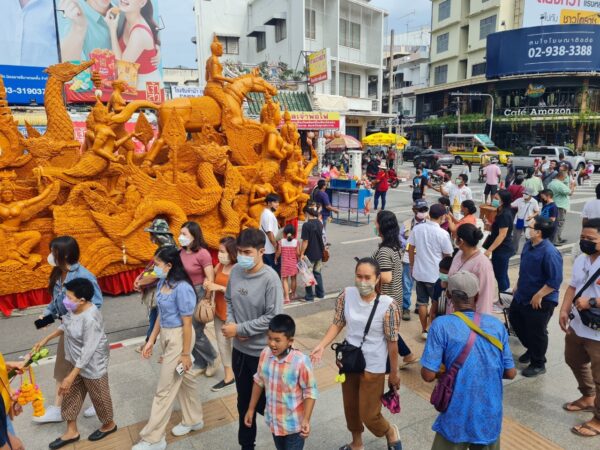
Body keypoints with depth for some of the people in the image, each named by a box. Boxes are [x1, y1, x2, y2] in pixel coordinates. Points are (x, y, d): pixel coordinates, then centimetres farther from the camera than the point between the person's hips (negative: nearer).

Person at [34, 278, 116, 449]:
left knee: (98, 396, 13)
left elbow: (88, 350, -30)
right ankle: (71, 431, 40)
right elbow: (66, 325, 14)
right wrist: (46, 339, 13)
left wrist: (71, 377, -27)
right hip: (75, 361, 9)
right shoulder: (74, 309, -8)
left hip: (92, 364, -9)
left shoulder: (90, 319, -35)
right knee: (70, 394, 21)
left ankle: (109, 425, 39)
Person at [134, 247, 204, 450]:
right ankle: (193, 420, 42)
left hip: (179, 338, -8)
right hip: (166, 336, 8)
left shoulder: (182, 288, -25)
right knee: (184, 379, 23)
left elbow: (187, 323, -20)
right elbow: (161, 314, 11)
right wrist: (151, 340, 13)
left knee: (165, 389, 5)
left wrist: (186, 353, -14)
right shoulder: (162, 284, 1)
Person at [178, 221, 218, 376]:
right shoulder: (181, 251, 0)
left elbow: (210, 279, -17)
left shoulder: (202, 253, -19)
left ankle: (212, 359, 28)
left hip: (199, 293, -7)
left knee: (195, 331, 1)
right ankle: (200, 364, 31)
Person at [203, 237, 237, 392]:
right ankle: (228, 376, 30)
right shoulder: (219, 266, 1)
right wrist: (207, 283, -7)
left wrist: (219, 287, -26)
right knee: (222, 344, 15)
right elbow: (210, 278, 17)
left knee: (236, 344, 10)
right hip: (219, 312, 7)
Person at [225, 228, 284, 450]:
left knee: (264, 403, 12)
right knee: (244, 401, 22)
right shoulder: (235, 271, -5)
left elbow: (273, 317, -23)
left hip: (262, 352, -5)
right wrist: (230, 322, -7)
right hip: (239, 349, 6)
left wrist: (239, 329, -20)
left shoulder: (270, 278, -23)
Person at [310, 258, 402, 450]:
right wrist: (321, 346, -14)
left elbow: (392, 341, -14)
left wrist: (394, 372, -5)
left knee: (369, 415, 8)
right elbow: (337, 323, -2)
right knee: (350, 407, 23)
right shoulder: (346, 295, -12)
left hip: (373, 367, -4)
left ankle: (391, 431, 43)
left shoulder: (388, 305, -23)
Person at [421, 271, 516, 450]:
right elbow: (510, 373, 1)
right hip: (490, 418, 4)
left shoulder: (441, 325, -15)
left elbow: (428, 375, -16)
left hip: (457, 419, -4)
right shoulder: (497, 325, -3)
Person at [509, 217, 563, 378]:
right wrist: (518, 286, 17)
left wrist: (538, 296, -22)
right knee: (515, 320, 23)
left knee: (536, 332, 6)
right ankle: (531, 349, 46)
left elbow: (555, 280, -26)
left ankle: (538, 364, 27)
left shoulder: (550, 253, -27)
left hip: (541, 301, -9)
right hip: (522, 295, 9)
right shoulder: (528, 244, 0)